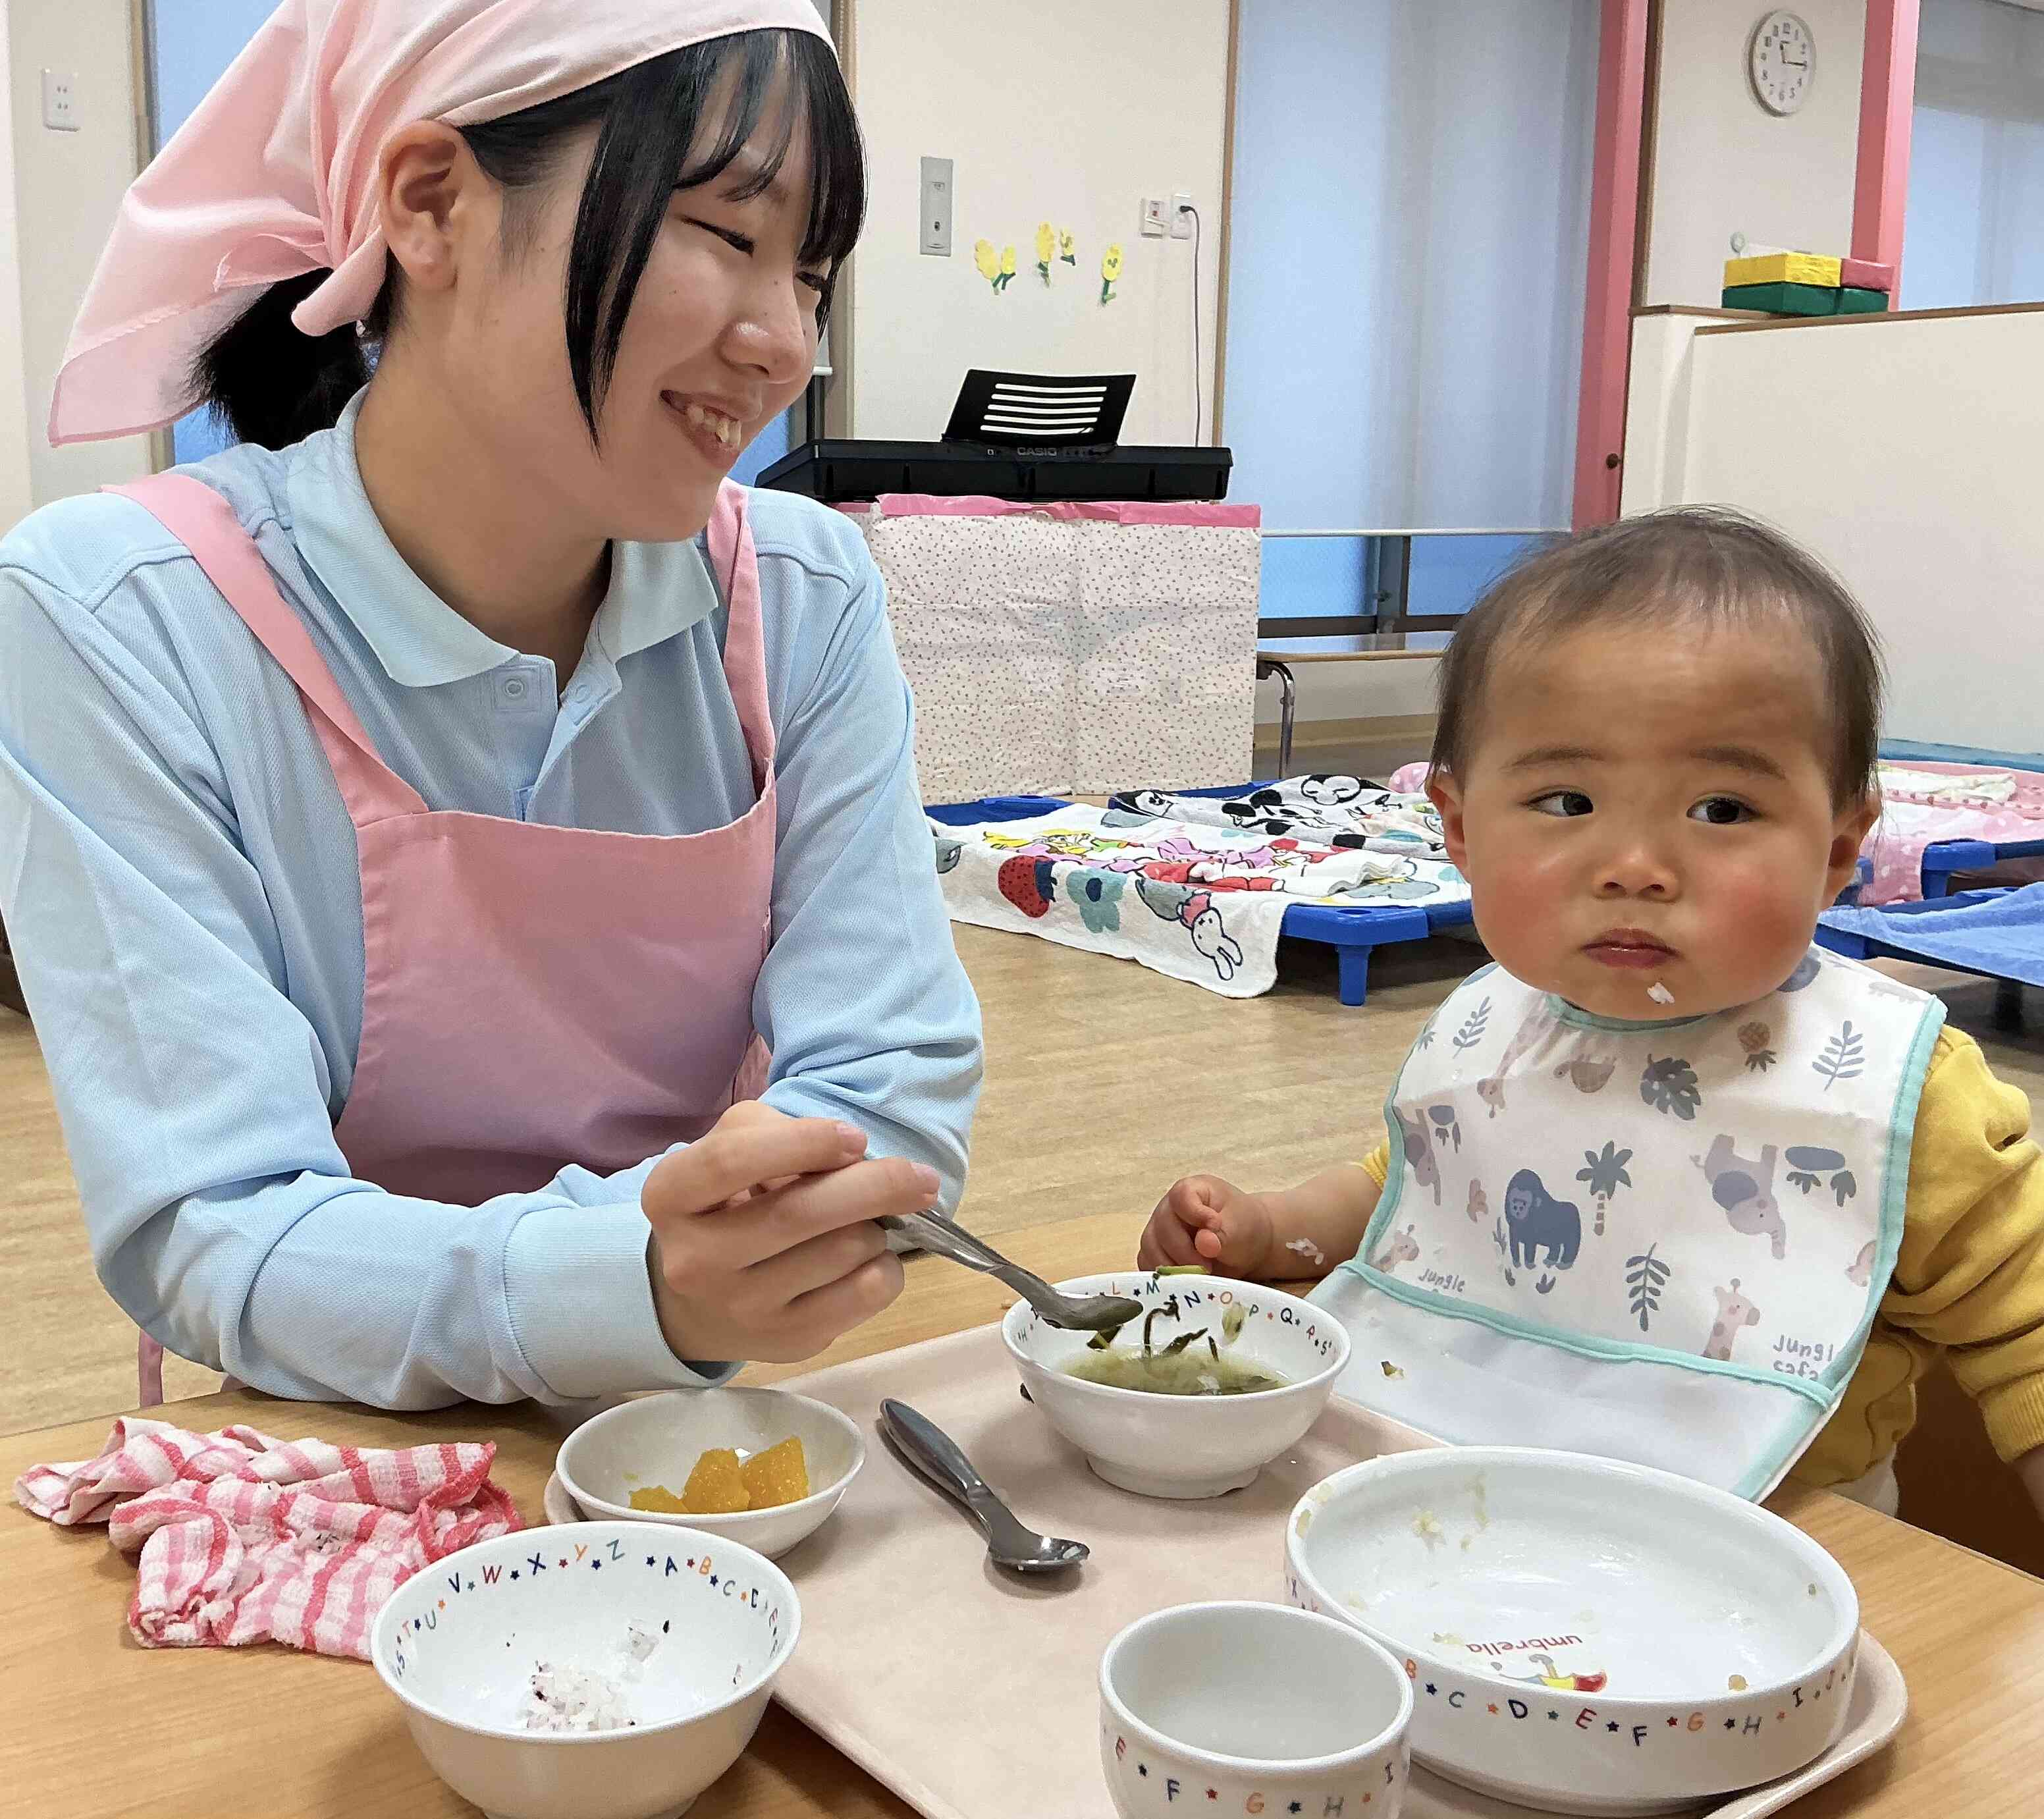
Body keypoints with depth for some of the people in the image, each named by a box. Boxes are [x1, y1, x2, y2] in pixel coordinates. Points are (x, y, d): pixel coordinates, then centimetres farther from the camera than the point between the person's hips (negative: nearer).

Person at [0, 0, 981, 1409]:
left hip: (699, 1453, 3)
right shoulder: (113, 624, -14)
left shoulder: (804, 599, -4)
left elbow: (899, 1080, -7)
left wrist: (716, 1254, -26)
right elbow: (211, 1239, -18)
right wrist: (634, 1282, -35)